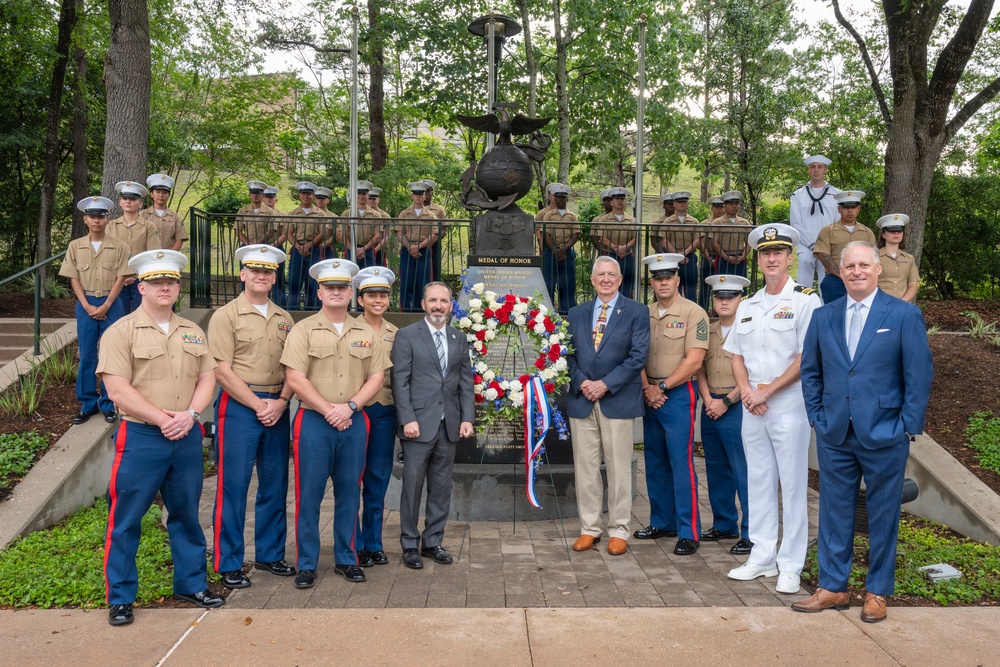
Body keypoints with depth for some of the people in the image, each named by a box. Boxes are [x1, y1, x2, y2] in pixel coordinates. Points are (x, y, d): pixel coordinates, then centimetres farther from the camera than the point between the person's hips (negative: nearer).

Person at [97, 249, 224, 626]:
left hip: (187, 438, 5)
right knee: (126, 520, 2)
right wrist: (163, 420, -15)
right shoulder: (121, 332, -4)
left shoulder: (192, 332, 12)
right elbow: (118, 390, -12)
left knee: (186, 515, 14)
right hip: (140, 439, -4)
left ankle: (191, 584, 28)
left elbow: (207, 378, 8)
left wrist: (189, 414, -10)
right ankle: (120, 597, 16)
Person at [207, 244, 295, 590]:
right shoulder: (226, 316, -3)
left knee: (275, 485, 11)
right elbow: (222, 370, -9)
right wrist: (258, 405, -13)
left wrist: (281, 402, -6)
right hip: (238, 407, -5)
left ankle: (270, 554, 24)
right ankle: (228, 564, 11)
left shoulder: (284, 319, 12)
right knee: (233, 487, -1)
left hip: (276, 409, 5)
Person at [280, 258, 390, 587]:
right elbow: (295, 378, -9)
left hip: (354, 422, 3)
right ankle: (306, 565, 12)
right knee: (309, 494, 1)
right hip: (314, 421, -3)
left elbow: (377, 376, 5)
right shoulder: (303, 330, -1)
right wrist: (329, 410, -13)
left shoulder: (365, 333, 9)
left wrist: (350, 406, -9)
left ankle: (346, 559, 22)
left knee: (349, 493, 10)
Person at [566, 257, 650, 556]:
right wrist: (581, 383, -8)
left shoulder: (636, 312, 1)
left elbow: (638, 355, -7)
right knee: (585, 467, 7)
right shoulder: (577, 313, 13)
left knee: (619, 469, 3)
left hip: (618, 400, -3)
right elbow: (569, 353, 9)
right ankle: (589, 528, 17)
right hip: (581, 400, 3)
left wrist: (606, 384, -13)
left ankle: (619, 531, 13)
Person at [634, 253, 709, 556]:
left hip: (679, 394, -6)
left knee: (681, 462, -6)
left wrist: (662, 387, -11)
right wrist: (647, 388, -6)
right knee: (655, 461, 12)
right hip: (650, 395, 6)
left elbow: (693, 361, -13)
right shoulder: (644, 314, 10)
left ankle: (688, 532, 1)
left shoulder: (693, 313, -7)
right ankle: (662, 522, 25)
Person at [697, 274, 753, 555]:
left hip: (736, 407, -7)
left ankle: (751, 534, 2)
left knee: (743, 472, -4)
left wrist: (727, 401, -12)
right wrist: (707, 399, -1)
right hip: (711, 407, 7)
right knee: (717, 471, 14)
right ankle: (724, 524, 26)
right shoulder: (707, 332, 14)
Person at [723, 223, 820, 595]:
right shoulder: (747, 307, 14)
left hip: (789, 403, -6)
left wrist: (767, 391, -13)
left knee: (792, 485, 0)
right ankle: (762, 558, 21)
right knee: (759, 481, 11)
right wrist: (746, 390, -3)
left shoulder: (805, 300, -5)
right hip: (752, 406, 6)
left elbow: (806, 358, -12)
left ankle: (790, 566, 9)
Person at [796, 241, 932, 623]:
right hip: (835, 435, 3)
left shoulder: (904, 315, -3)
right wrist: (817, 416, 5)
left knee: (883, 515, 8)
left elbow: (919, 375, -4)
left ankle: (877, 592, 21)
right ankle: (833, 587, 21)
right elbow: (810, 371, 13)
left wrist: (908, 427, -8)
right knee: (834, 511, 9)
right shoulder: (824, 317, 7)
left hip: (884, 435, -3)